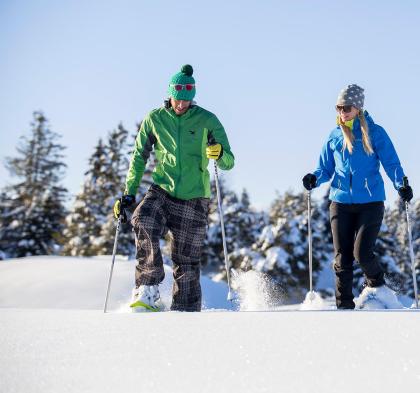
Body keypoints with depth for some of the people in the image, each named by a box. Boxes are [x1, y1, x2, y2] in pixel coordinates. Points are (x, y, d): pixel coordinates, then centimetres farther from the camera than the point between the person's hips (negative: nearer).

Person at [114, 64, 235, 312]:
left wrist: (219, 154, -28)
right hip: (162, 191, 1)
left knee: (187, 262, -1)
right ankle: (148, 291, -21)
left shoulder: (207, 120, -3)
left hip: (193, 200, -1)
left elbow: (229, 163, -4)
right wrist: (129, 193, 5)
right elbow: (139, 157, 11)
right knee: (143, 223, -30)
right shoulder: (154, 119, 2)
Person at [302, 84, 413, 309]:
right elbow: (326, 168, 14)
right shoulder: (334, 136, 10)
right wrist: (315, 178, -7)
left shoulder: (374, 133, 0)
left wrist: (401, 185, -19)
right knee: (342, 258, 1)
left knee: (362, 253, -12)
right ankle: (344, 305, 10)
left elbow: (391, 163, -2)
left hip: (371, 202, -3)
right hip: (341, 202, 3)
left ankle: (378, 288, 18)